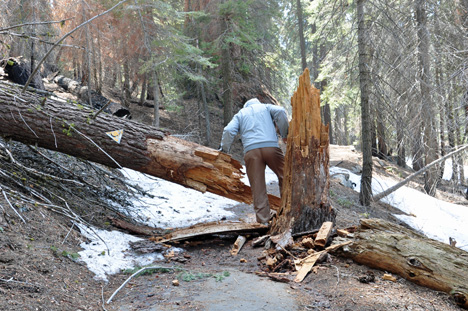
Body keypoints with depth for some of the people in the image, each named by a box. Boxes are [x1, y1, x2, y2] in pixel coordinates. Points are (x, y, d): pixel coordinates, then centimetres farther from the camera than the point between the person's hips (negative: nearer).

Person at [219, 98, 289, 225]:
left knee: (257, 185, 0)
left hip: (251, 150, 1)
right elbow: (280, 111, 3)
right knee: (284, 176, 12)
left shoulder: (240, 114, 25)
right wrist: (285, 133, 10)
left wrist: (224, 148, 20)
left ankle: (263, 220, -4)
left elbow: (229, 130, 8)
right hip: (271, 146, 0)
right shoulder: (266, 107, 25)